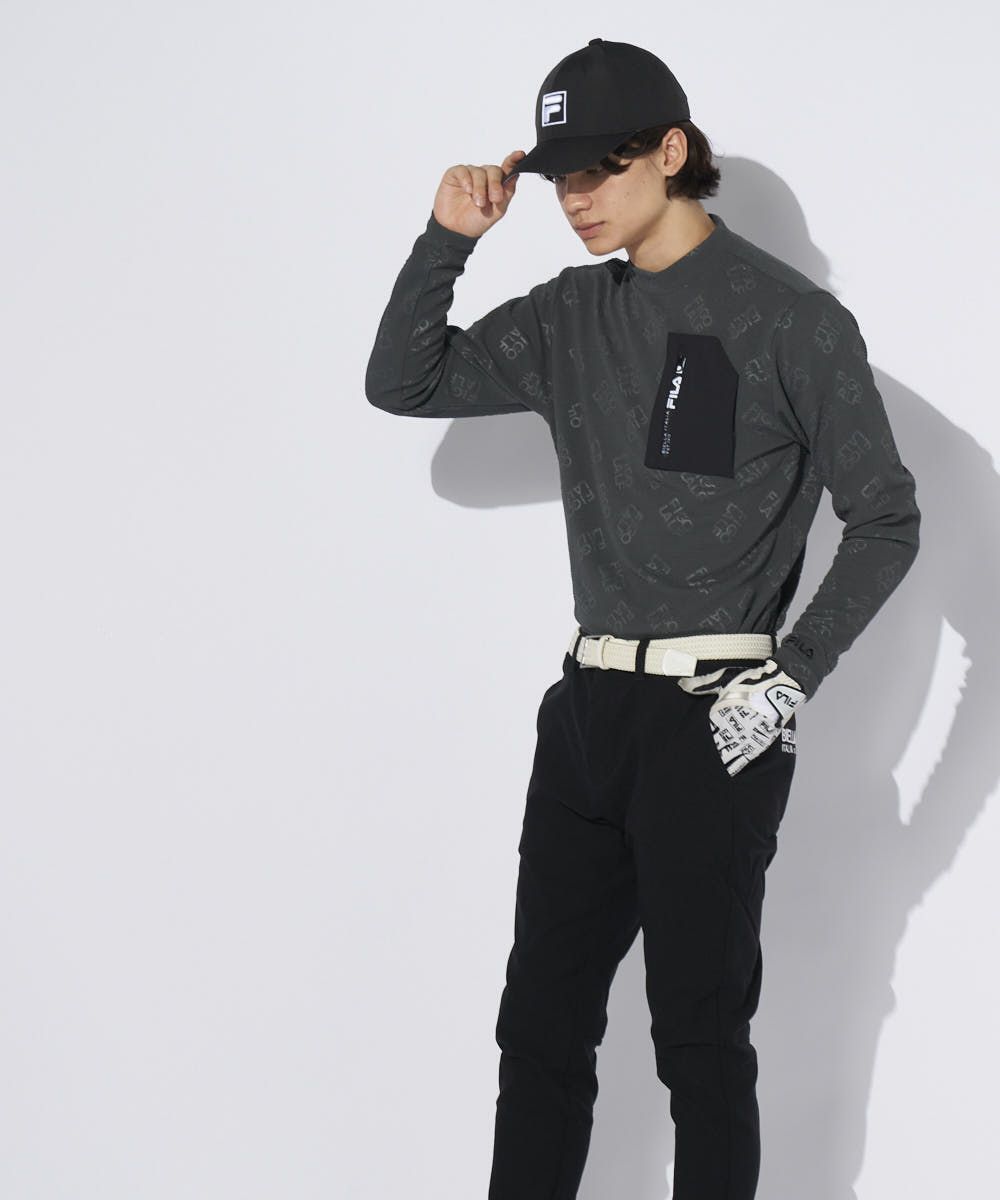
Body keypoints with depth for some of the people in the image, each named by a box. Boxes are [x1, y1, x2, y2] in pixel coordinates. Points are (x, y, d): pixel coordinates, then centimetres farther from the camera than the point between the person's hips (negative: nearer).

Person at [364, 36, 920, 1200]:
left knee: (700, 1038, 2)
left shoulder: (788, 317, -8)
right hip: (589, 710, 6)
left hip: (712, 721, -6)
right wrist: (447, 240, 0)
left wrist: (791, 679, -14)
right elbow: (402, 385, 13)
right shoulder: (571, 316, 9)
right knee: (541, 1020, 10)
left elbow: (885, 520, -6)